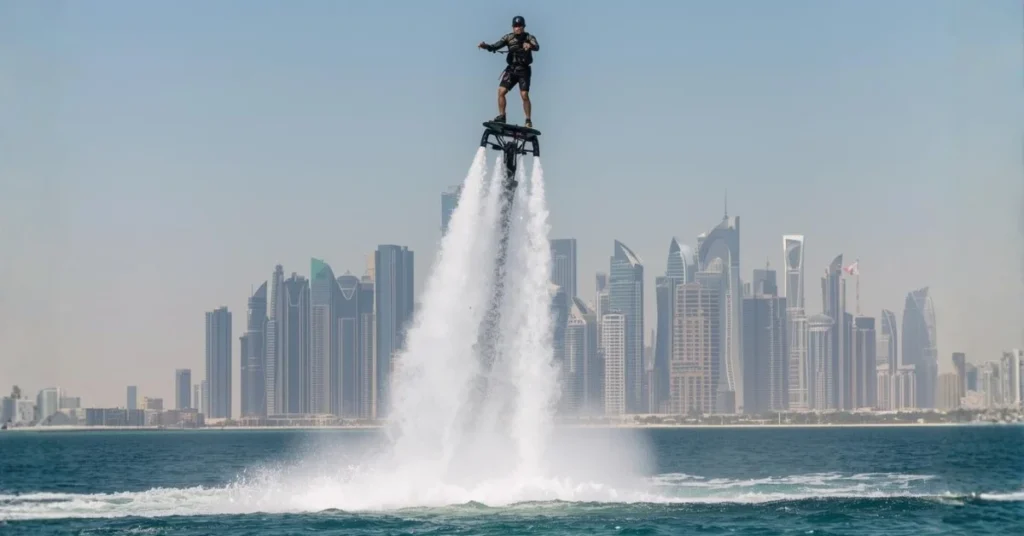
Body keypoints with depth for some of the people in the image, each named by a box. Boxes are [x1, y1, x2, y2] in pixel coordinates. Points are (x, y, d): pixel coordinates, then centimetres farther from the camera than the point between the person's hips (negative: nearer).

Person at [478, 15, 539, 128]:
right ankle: (501, 116, 0)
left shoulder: (529, 37, -4)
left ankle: (528, 120, -1)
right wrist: (485, 46, -26)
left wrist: (530, 46, -48)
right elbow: (495, 46, -5)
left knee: (524, 95, -12)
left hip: (524, 70, -3)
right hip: (511, 69, 3)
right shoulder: (509, 37, 3)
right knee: (501, 91, -10)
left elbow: (537, 47, -24)